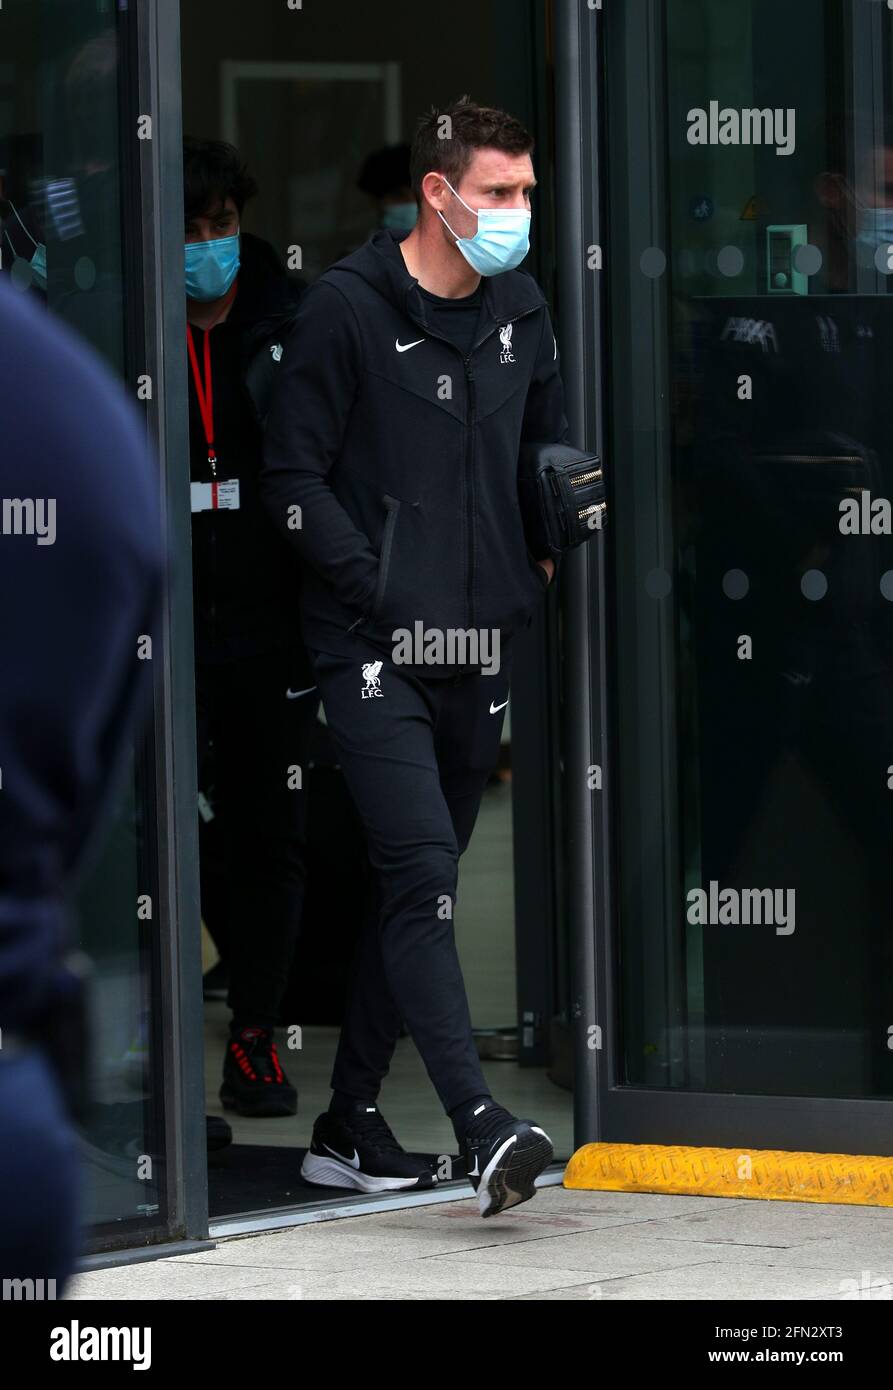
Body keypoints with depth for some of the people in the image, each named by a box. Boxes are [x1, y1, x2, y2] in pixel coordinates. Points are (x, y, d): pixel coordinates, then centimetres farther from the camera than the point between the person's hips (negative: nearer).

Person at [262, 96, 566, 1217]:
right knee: (422, 873, -17)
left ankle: (348, 1126, 20)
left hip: (479, 651, 7)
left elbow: (549, 449, 26)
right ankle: (478, 1124, -25)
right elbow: (294, 477, -8)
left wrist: (536, 567, 11)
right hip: (374, 651, -7)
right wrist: (386, 596, -14)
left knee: (416, 886, 11)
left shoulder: (521, 313, 11)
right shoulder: (348, 308, -7)